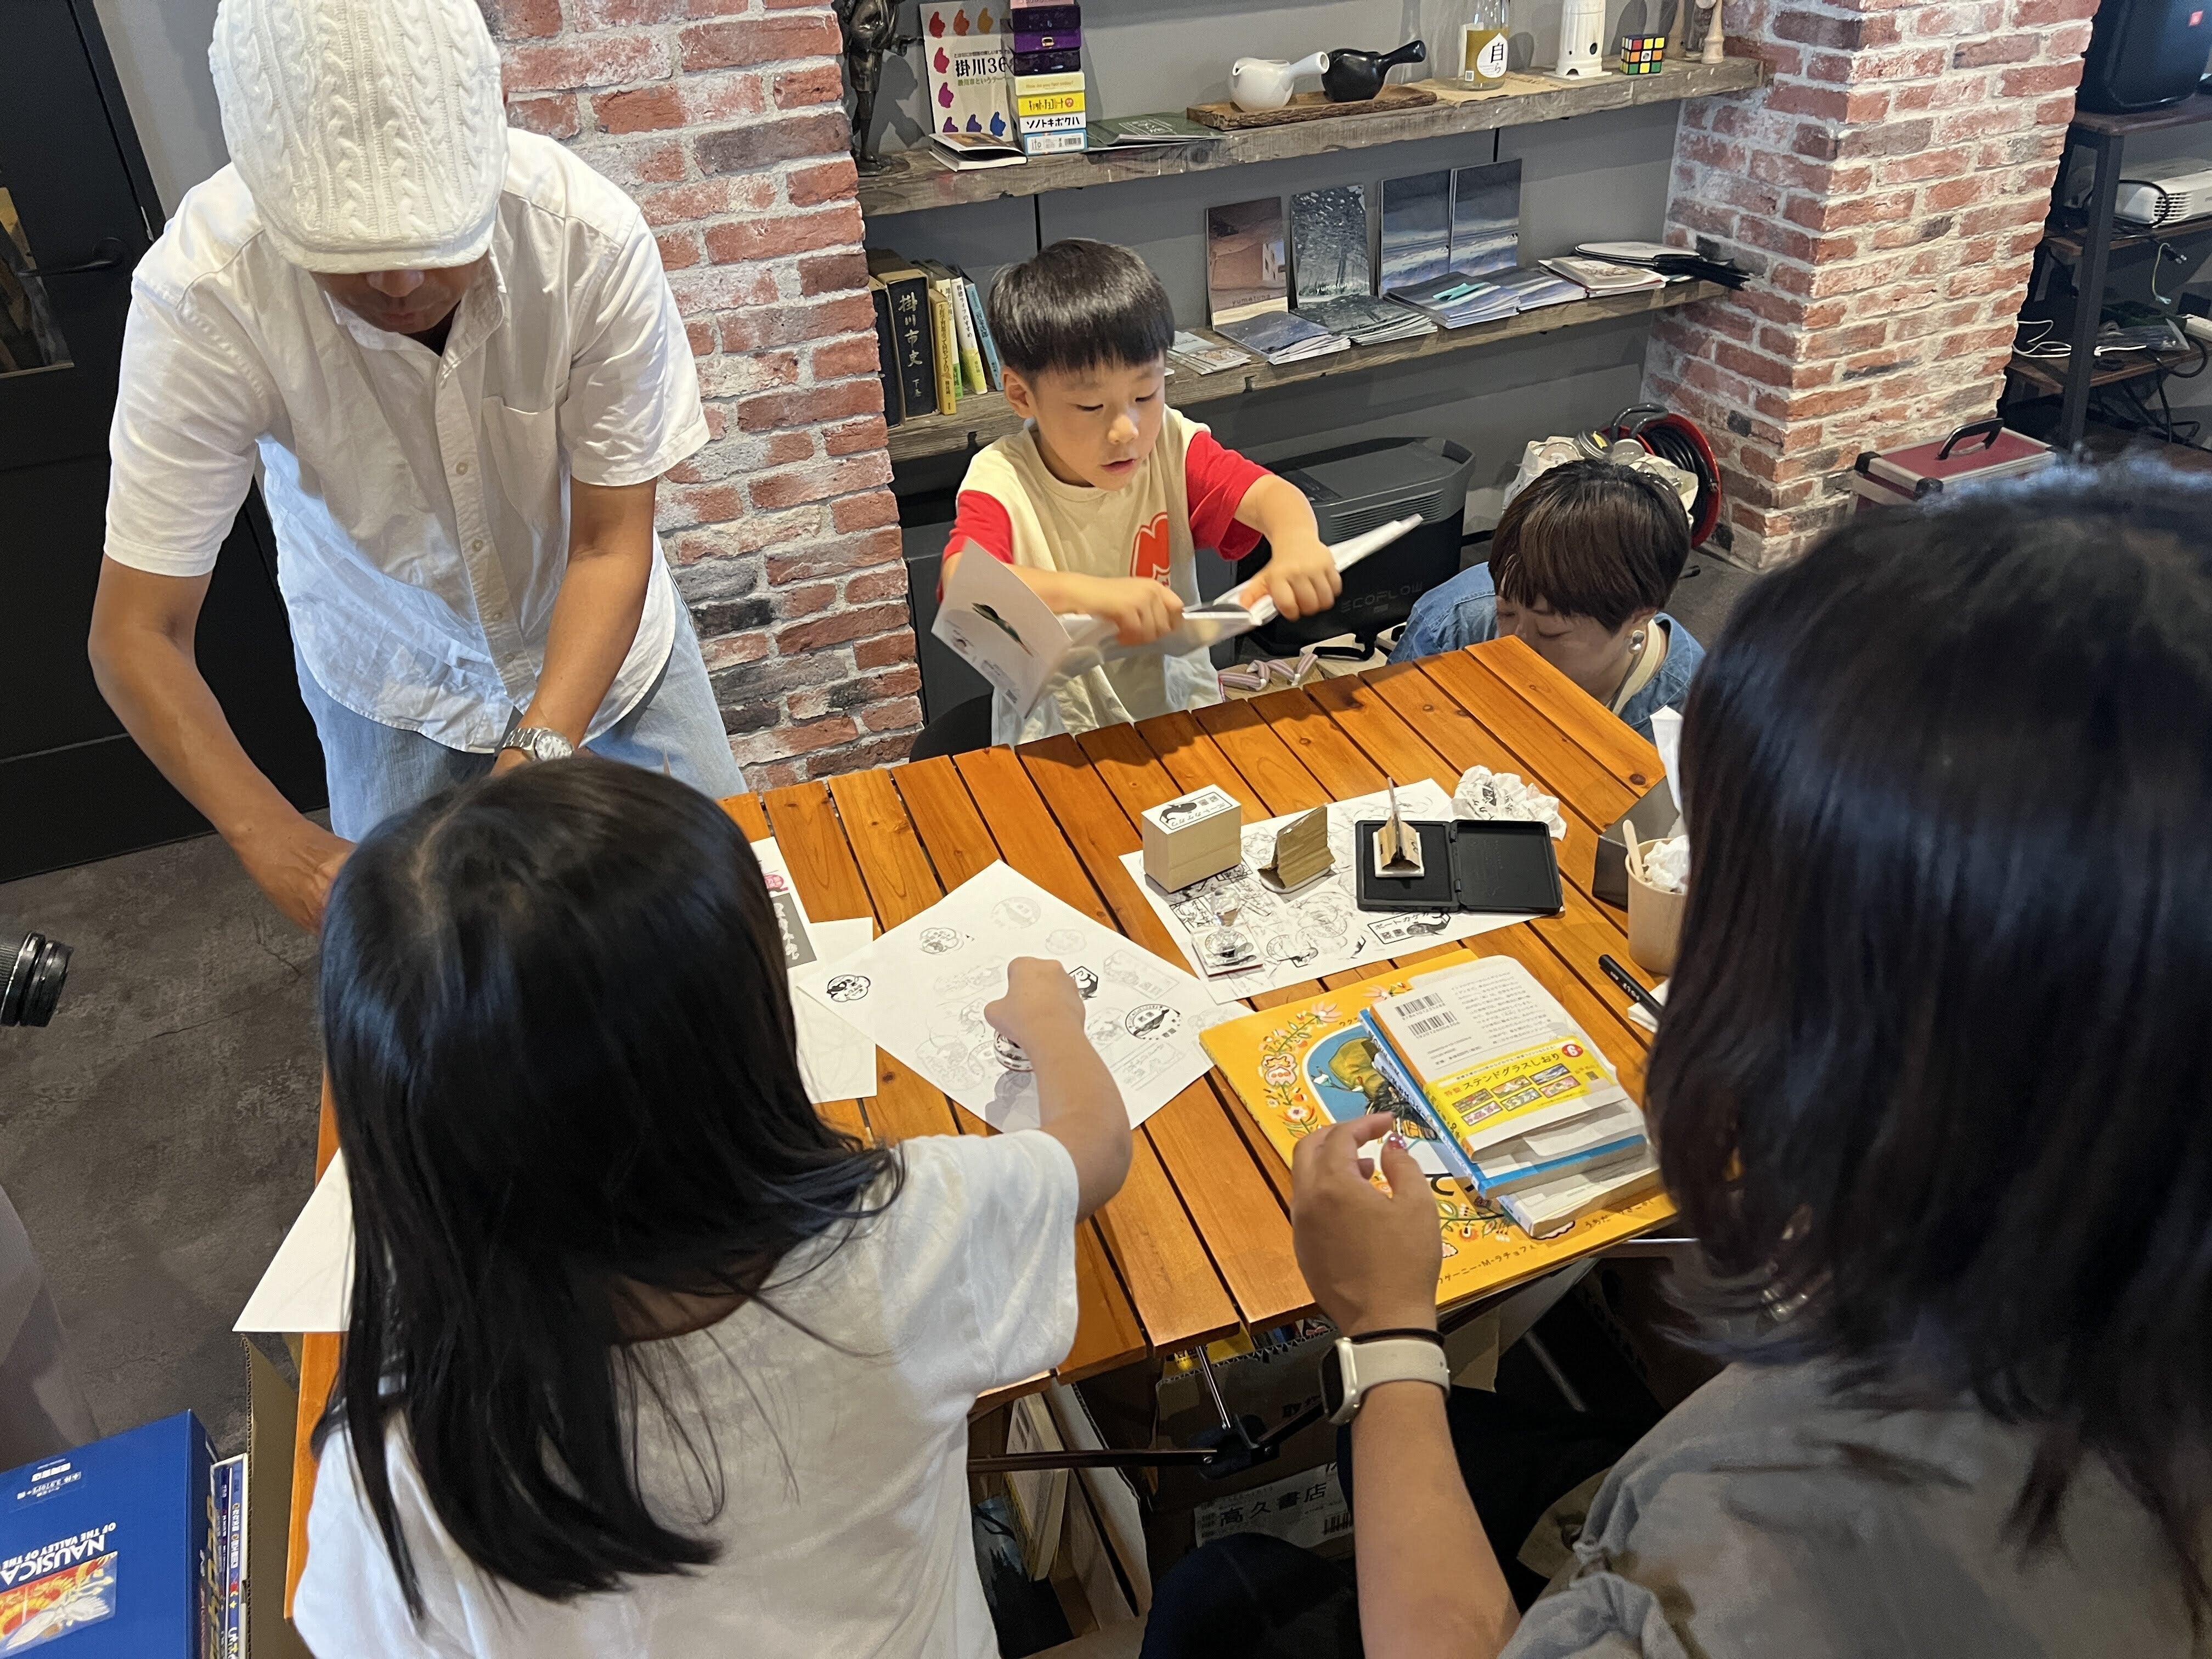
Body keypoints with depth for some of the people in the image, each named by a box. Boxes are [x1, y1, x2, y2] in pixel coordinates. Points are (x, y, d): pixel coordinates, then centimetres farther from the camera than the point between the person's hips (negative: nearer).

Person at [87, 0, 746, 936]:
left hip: (598, 642, 1)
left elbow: (611, 545, -24)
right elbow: (136, 632, -26)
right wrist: (275, 843, -40)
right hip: (389, 682, 0)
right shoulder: (201, 297, -31)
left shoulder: (591, 236, -31)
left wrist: (537, 752, -37)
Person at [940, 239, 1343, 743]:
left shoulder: (1172, 447, -4)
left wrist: (1298, 546, -41)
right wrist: (1088, 594, -49)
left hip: (1180, 712, 3)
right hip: (1055, 746, -2)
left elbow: (1270, 493, -16)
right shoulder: (1002, 480, -13)